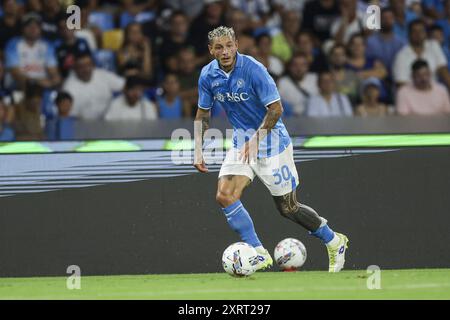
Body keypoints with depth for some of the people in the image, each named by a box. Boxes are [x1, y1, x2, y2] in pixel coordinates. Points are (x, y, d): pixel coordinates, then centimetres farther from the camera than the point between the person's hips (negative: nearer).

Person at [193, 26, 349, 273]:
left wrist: (256, 138, -26)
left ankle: (334, 242, 22)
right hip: (241, 139, 6)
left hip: (270, 140, -6)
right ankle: (258, 254, -10)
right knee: (224, 196, -14)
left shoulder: (253, 70, -21)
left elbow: (276, 109, -20)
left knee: (288, 208, 0)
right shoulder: (208, 75, -3)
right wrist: (198, 151, 2)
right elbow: (203, 114, 10)